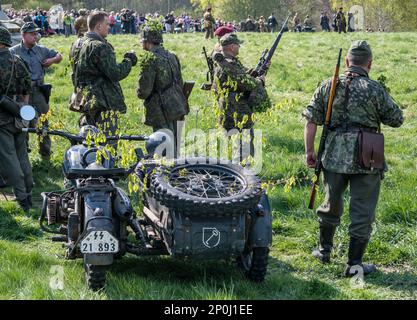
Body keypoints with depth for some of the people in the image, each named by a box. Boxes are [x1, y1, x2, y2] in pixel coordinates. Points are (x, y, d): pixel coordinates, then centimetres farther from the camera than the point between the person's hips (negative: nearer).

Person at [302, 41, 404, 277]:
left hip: (335, 157, 4)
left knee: (331, 205, 22)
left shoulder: (329, 86, 3)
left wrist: (310, 151, 11)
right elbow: (397, 120, 2)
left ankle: (325, 250, 36)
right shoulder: (375, 90, -8)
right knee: (362, 213, 6)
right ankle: (354, 264, 10)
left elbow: (311, 120, 4)